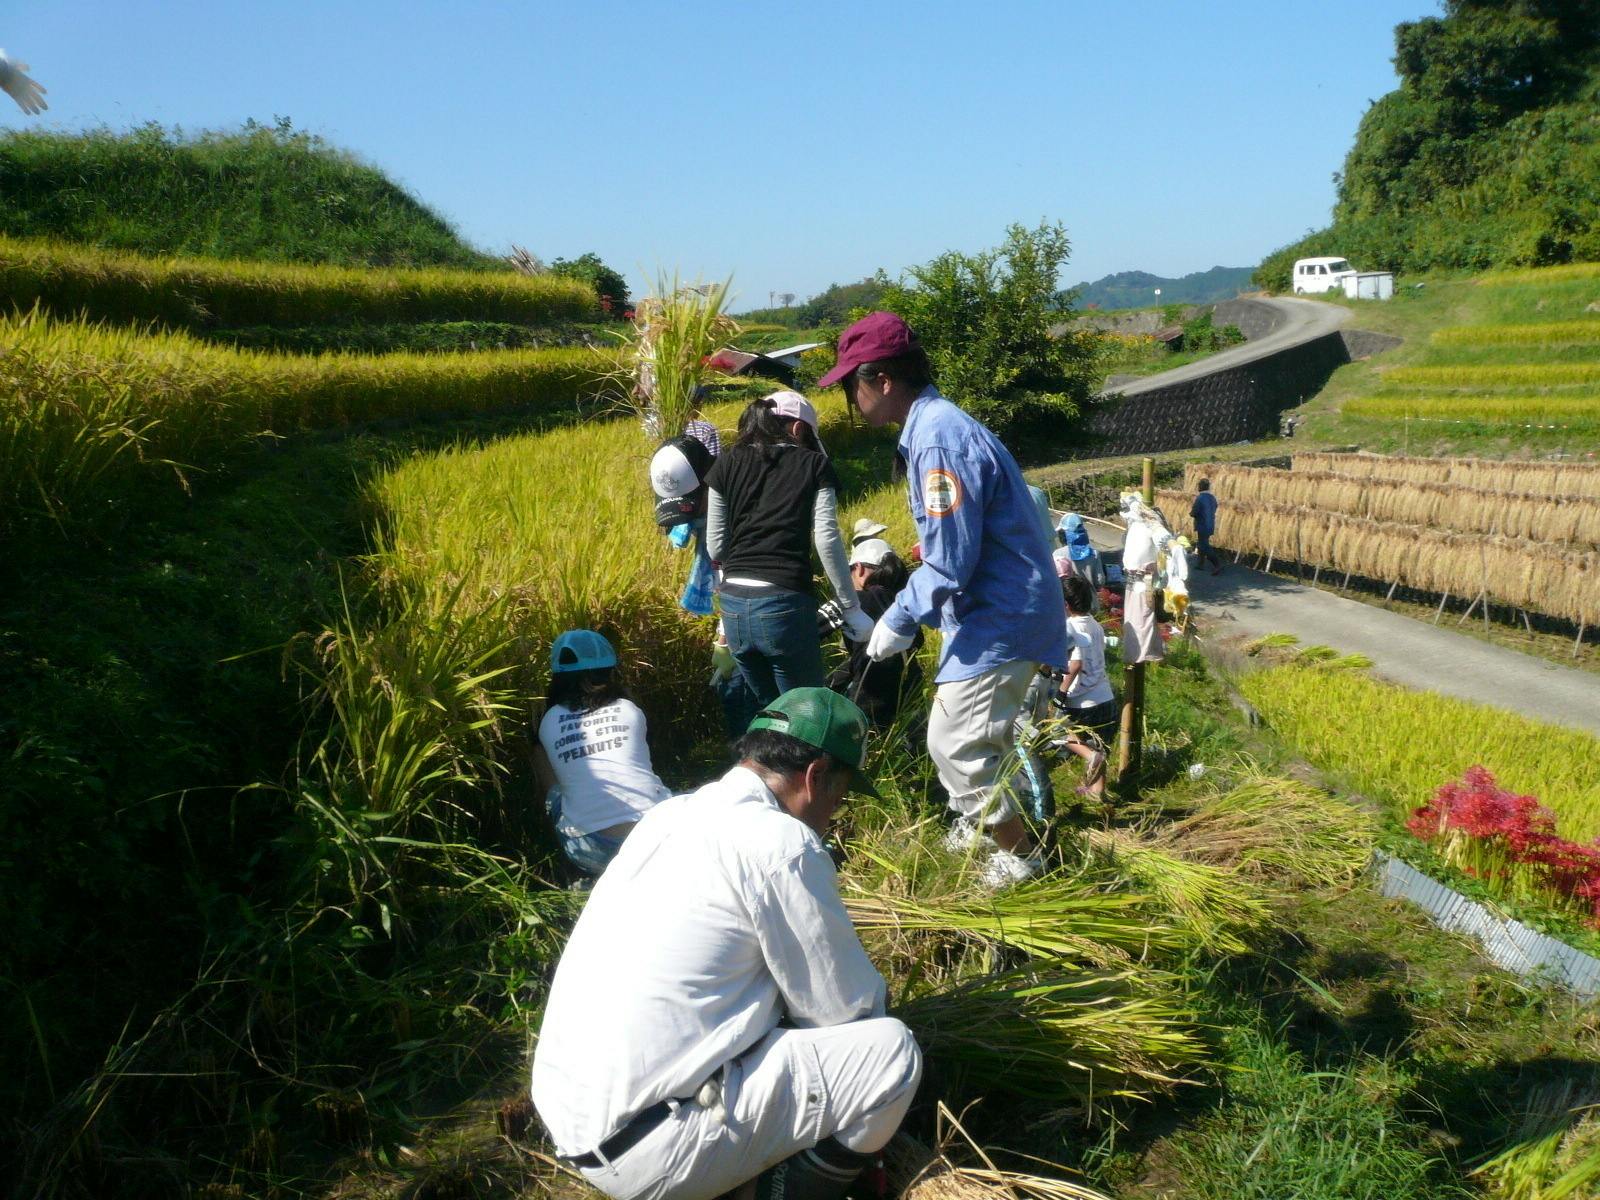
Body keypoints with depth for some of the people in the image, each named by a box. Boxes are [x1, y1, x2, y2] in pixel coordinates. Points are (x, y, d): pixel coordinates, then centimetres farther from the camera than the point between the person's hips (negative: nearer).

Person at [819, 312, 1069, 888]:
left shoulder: (939, 440, -23)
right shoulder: (936, 426, 10)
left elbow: (950, 562, -26)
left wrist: (899, 621, -15)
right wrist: (905, 611, 16)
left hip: (998, 622, -10)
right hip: (994, 610, 10)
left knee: (958, 745, -3)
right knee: (954, 736, 22)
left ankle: (1018, 858, 13)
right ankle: (975, 820, 44)